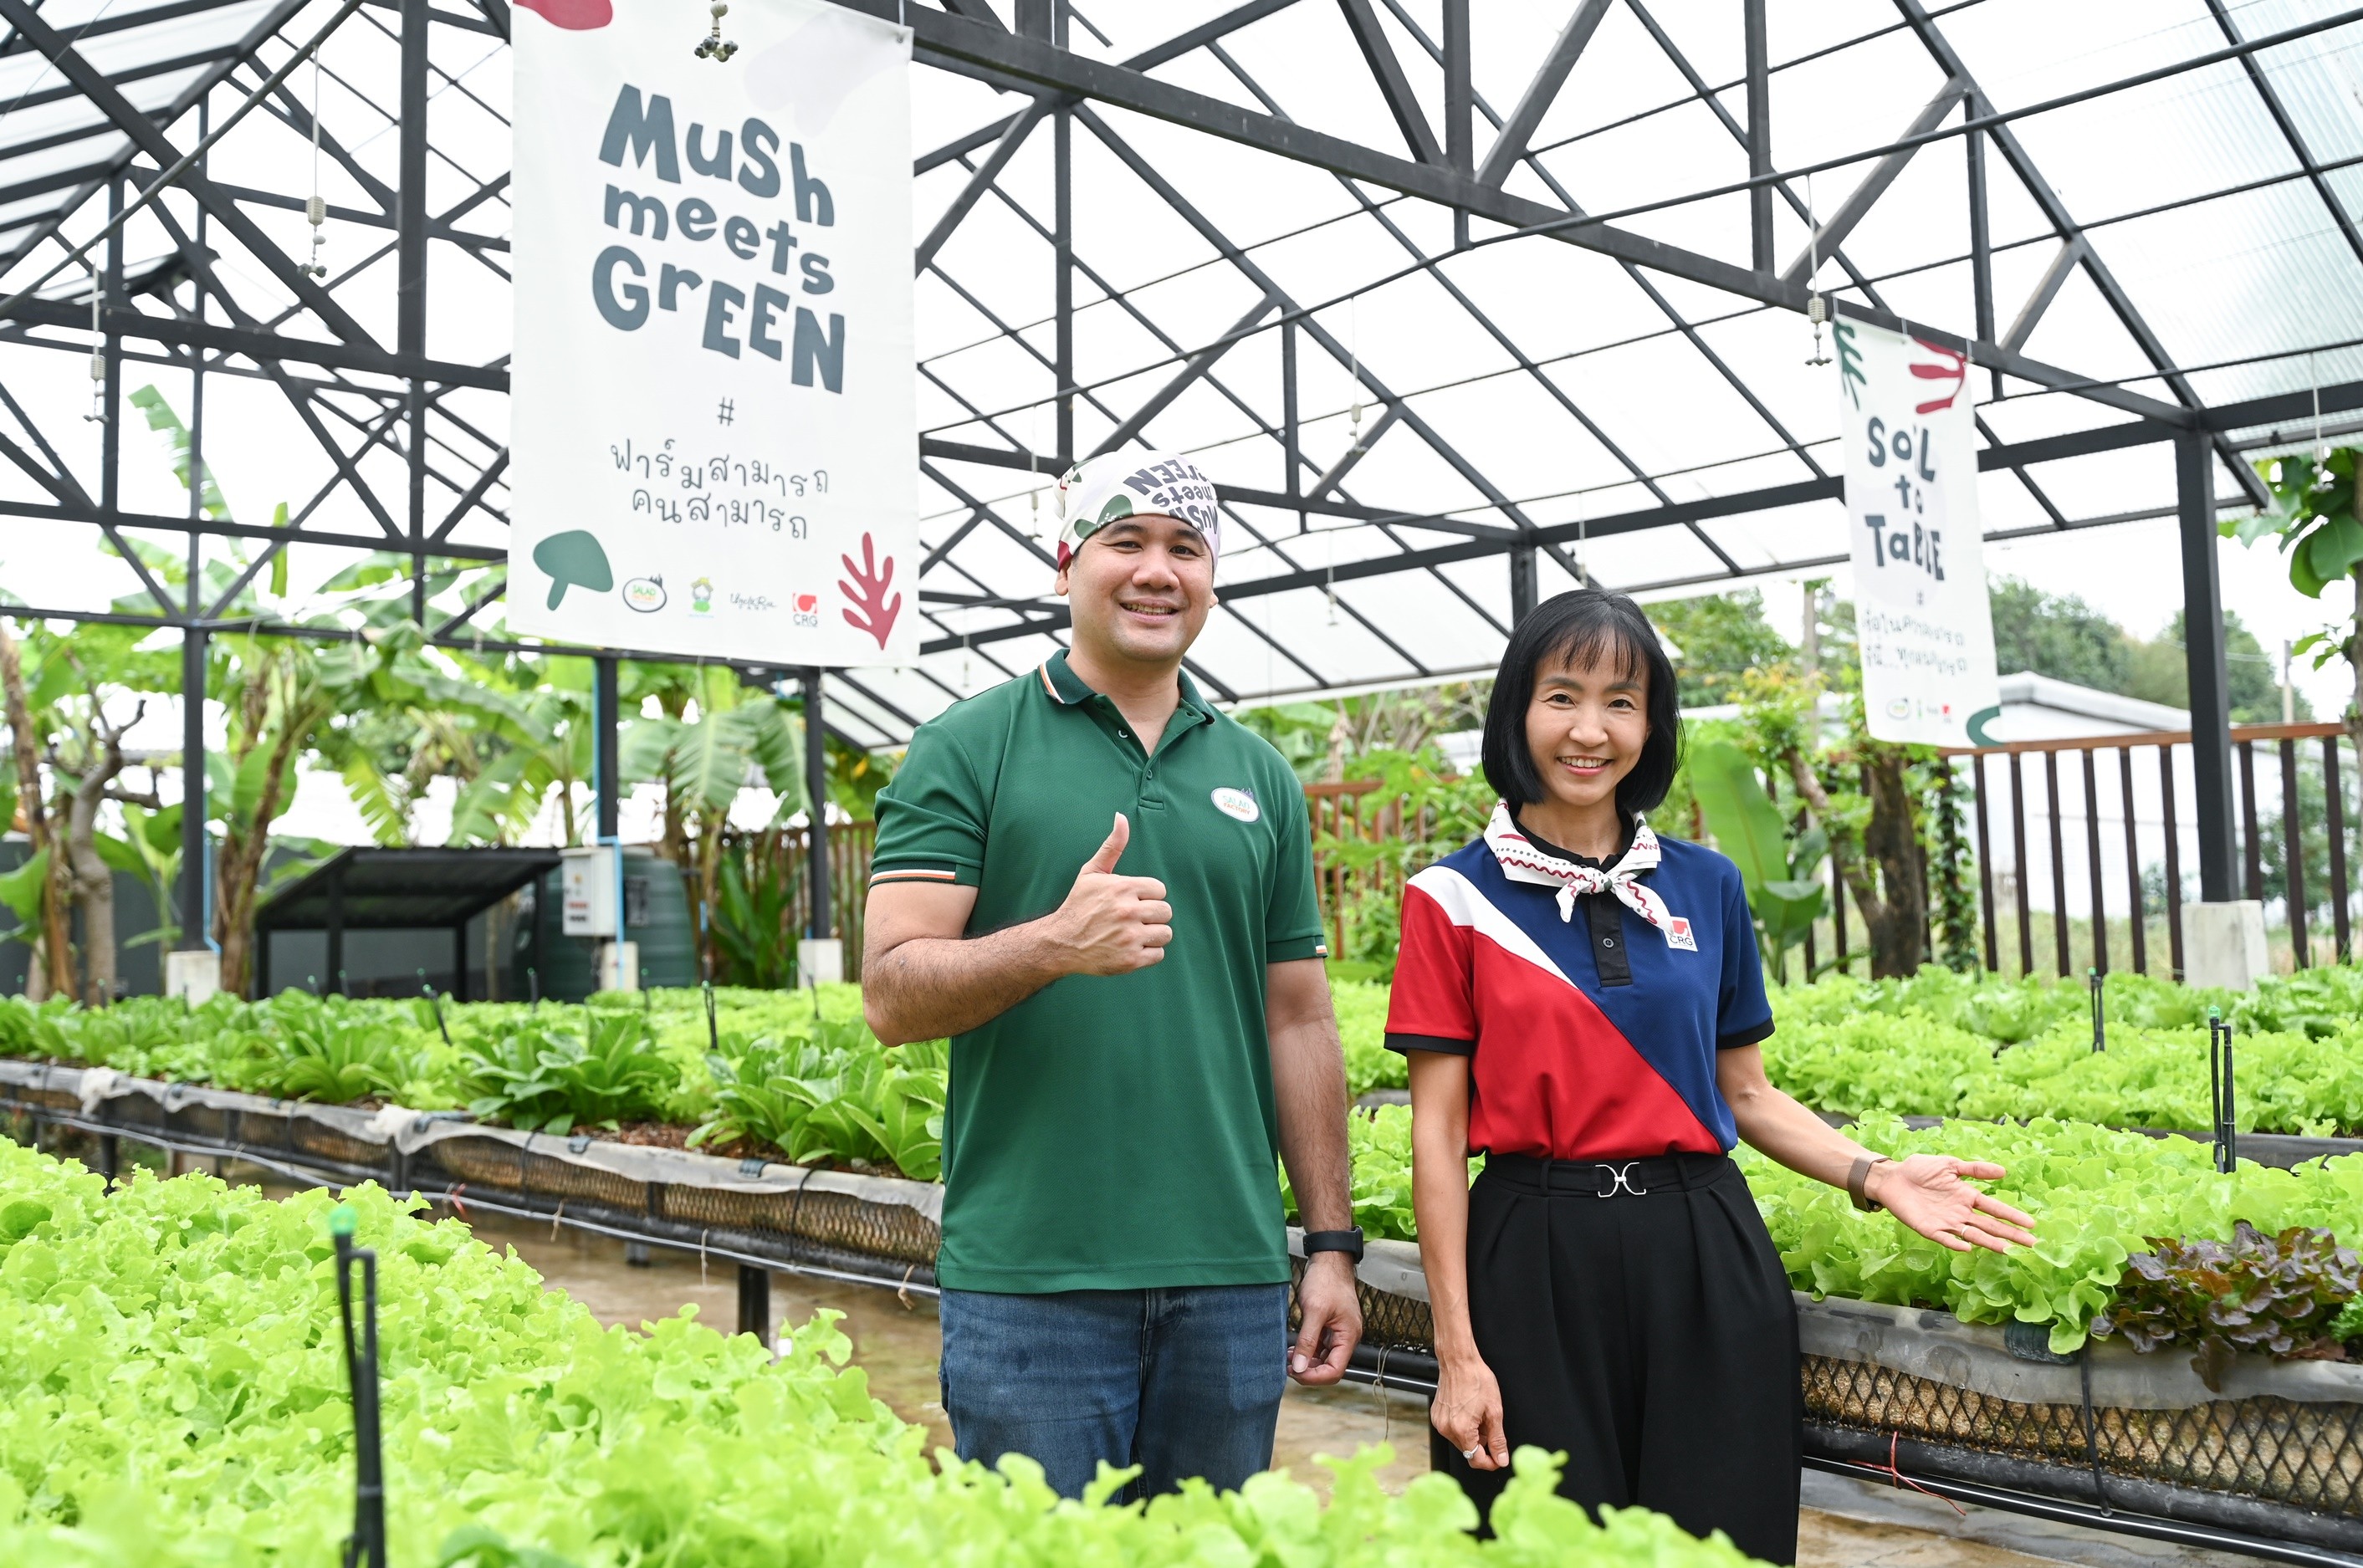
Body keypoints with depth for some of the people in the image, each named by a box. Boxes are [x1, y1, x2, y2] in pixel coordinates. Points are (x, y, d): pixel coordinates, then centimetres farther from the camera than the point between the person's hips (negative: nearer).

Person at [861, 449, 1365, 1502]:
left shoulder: (1260, 777, 12)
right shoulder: (969, 749, 0)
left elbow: (1297, 1022, 13)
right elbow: (892, 996, -7)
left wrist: (1331, 1243, 9)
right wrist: (1055, 943, -25)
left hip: (1229, 1277, 4)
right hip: (1028, 1279, -4)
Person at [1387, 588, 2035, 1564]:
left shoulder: (1707, 887, 8)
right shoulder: (1455, 898, -2)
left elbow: (1746, 1095, 13)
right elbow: (1438, 1133, -4)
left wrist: (1873, 1176, -5)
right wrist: (1456, 1353, -8)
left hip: (1706, 1263, 3)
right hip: (1536, 1272, -3)